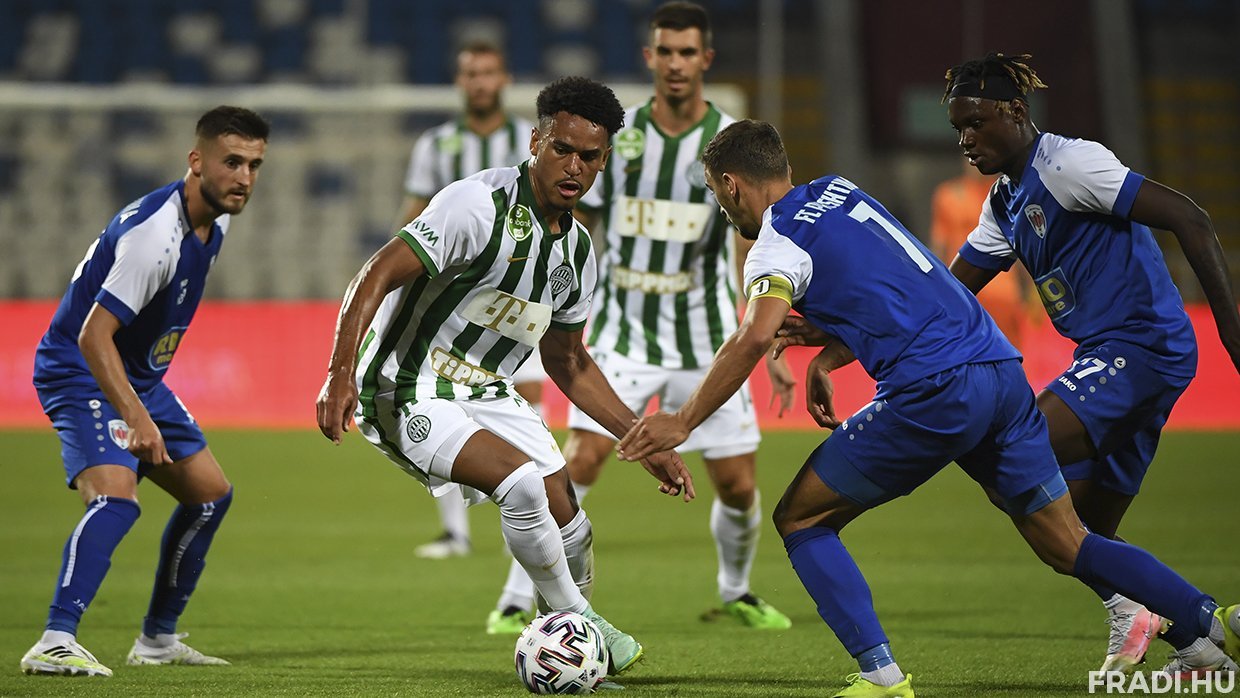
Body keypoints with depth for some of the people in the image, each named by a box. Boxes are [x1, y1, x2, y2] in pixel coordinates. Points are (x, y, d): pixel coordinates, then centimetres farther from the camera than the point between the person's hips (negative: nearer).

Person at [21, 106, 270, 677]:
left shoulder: (213, 222, 3)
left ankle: (158, 639, 24)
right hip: (81, 373, -10)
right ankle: (55, 644, -37)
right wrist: (137, 417, -41)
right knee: (115, 495, -31)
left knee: (210, 492, 13)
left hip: (139, 378, 10)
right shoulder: (153, 234, -28)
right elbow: (93, 335, -32)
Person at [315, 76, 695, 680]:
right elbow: (378, 275, -24)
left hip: (485, 392, 8)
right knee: (522, 483, -27)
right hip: (407, 394, -8)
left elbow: (567, 362, 18)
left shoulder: (577, 251, 5)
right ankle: (579, 624, -6)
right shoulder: (480, 205, -20)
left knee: (567, 521, 2)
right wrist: (340, 373, -35)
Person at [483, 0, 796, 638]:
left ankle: (735, 593, 31)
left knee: (738, 487, 2)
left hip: (705, 339, 1)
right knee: (579, 462, -18)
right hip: (623, 332, -1)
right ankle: (517, 602, -10)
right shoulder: (613, 134, -2)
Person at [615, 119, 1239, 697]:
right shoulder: (838, 192, 22)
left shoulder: (779, 242, -2)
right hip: (1002, 370, 8)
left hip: (935, 397, -8)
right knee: (1066, 546, 11)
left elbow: (754, 338, -20)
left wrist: (682, 422, -13)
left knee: (800, 521, 5)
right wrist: (826, 359, 27)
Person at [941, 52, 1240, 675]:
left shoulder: (1068, 163, -12)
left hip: (1142, 345, -10)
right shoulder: (1004, 203, 16)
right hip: (1110, 360, 10)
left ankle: (1126, 606, -14)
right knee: (1088, 533, 8)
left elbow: (1188, 220, -17)